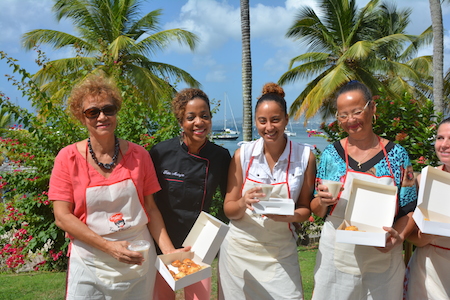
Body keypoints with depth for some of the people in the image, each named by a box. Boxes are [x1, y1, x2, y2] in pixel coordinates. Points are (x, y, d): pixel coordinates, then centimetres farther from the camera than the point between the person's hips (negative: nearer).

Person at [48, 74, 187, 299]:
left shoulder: (138, 155, -3)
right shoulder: (68, 158, -7)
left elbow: (150, 208, 2)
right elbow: (62, 217, -9)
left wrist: (169, 251, -8)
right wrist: (109, 247, -17)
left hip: (139, 261, 2)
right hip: (90, 263, -1)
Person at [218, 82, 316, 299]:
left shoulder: (305, 156, -6)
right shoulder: (243, 154, -7)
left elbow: (305, 208, 3)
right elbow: (229, 209, -1)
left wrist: (289, 216, -18)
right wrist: (244, 203, -23)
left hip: (281, 252, 0)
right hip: (240, 249, 0)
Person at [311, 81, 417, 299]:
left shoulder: (397, 155, -2)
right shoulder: (330, 154, -2)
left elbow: (409, 210, 1)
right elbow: (317, 210, 5)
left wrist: (398, 236, -17)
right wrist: (322, 201, -17)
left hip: (383, 260, 0)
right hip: (336, 258, 0)